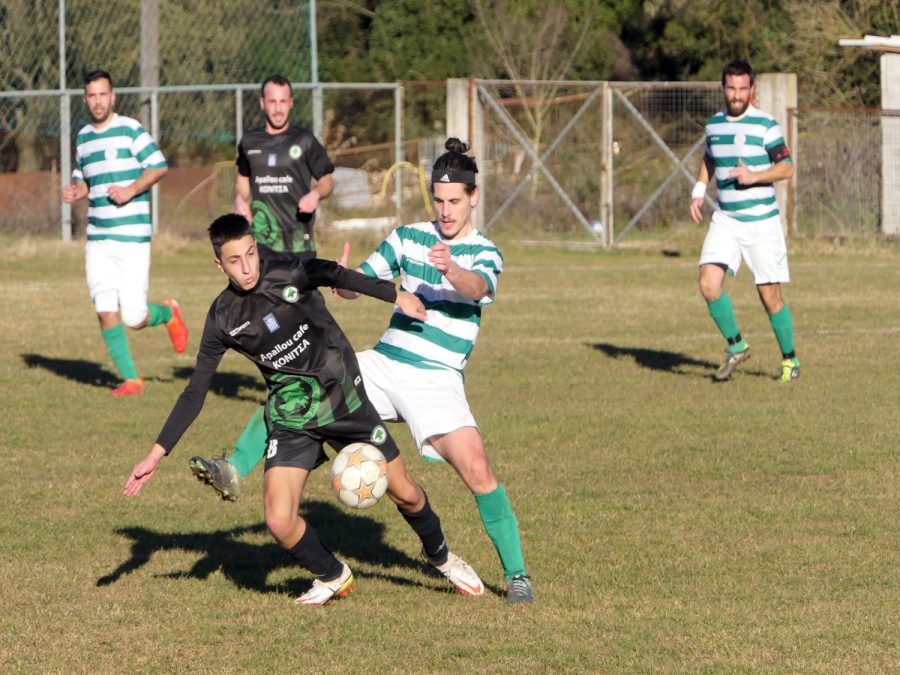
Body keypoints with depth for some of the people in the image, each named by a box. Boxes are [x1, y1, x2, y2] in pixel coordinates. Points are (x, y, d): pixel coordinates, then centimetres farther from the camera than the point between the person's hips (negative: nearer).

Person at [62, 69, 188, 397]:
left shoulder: (130, 129, -6)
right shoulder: (83, 137, 12)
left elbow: (159, 166, -5)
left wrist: (131, 190, -19)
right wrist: (76, 191, 1)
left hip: (132, 237, -5)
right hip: (97, 238, 5)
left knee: (133, 318, -8)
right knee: (106, 312, -5)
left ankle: (167, 313, 26)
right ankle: (130, 379, 6)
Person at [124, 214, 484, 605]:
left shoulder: (290, 274, -15)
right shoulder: (222, 320, -9)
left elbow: (339, 276, 5)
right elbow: (195, 393, -4)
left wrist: (398, 297, 15)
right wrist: (157, 454, -9)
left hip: (344, 399, 0)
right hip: (291, 421, 0)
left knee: (404, 493, 9)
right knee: (280, 522, -15)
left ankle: (439, 556, 41)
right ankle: (332, 577, 14)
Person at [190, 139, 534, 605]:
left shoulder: (484, 253, -3)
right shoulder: (409, 237, 10)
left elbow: (478, 289, -26)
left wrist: (452, 271, -48)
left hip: (435, 379, -5)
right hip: (381, 362, 5)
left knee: (474, 466, -22)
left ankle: (516, 573, -11)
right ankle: (235, 470, 1)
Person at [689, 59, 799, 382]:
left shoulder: (765, 125, -8)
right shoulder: (714, 124, 8)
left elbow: (787, 167, -6)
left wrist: (754, 176, -21)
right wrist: (698, 191, 13)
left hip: (762, 221, -4)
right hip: (725, 220, 4)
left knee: (770, 296, 0)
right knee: (709, 283, -14)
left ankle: (790, 359, 19)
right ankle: (736, 346, 5)